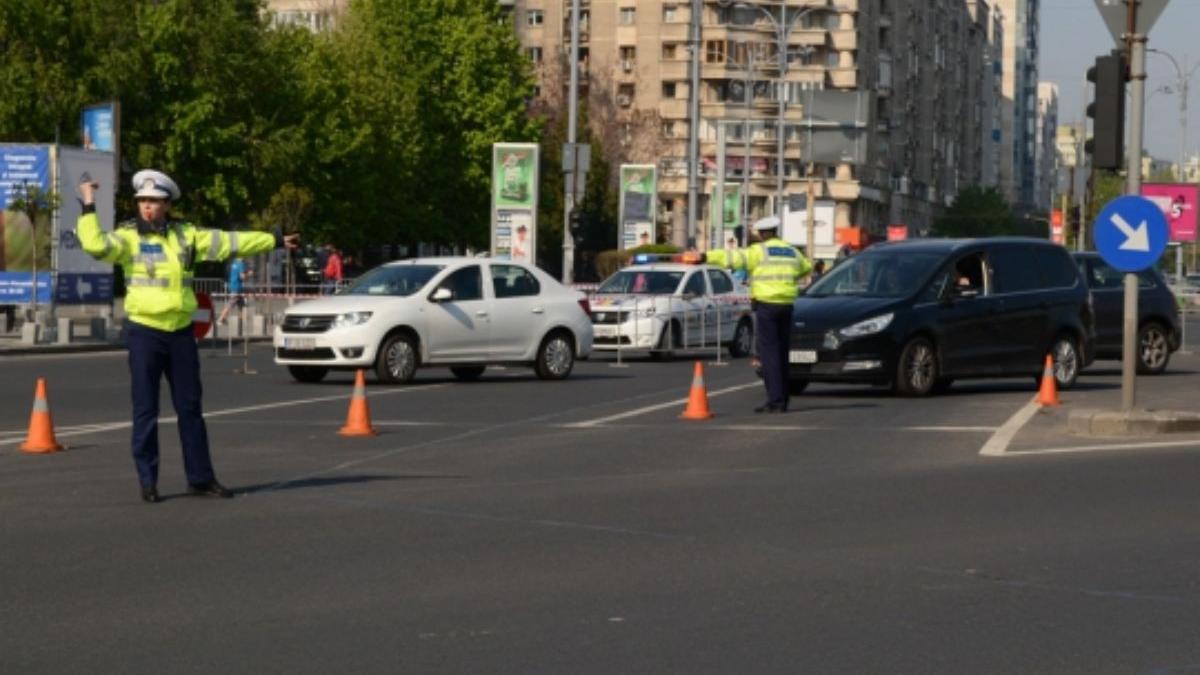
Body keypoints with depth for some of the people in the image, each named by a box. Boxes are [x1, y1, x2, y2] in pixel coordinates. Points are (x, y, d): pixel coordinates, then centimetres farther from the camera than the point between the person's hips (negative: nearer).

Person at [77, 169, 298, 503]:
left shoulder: (186, 234, 8)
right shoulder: (128, 237, -5)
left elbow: (230, 242, 14)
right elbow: (95, 244, -23)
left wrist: (274, 240, 18)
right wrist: (88, 208, -24)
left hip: (182, 332, 4)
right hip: (145, 332, -4)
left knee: (190, 408, 10)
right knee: (146, 410, -1)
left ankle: (200, 477, 17)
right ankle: (148, 482, 5)